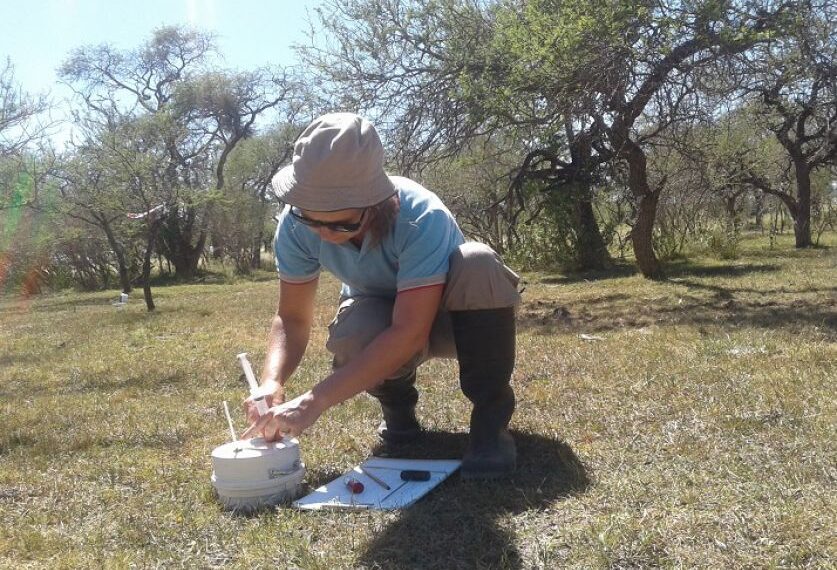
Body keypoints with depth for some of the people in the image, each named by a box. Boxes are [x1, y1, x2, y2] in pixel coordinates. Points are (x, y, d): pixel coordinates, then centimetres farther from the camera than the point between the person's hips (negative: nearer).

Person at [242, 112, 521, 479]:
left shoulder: (422, 218, -37)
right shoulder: (296, 224, -24)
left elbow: (409, 332, -41)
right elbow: (293, 317, -14)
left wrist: (314, 401, -46)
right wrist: (272, 382, -35)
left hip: (445, 315, -2)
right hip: (377, 315, 3)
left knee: (477, 263, -37)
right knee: (350, 337, -36)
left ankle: (491, 414, -20)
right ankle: (397, 405, 0)